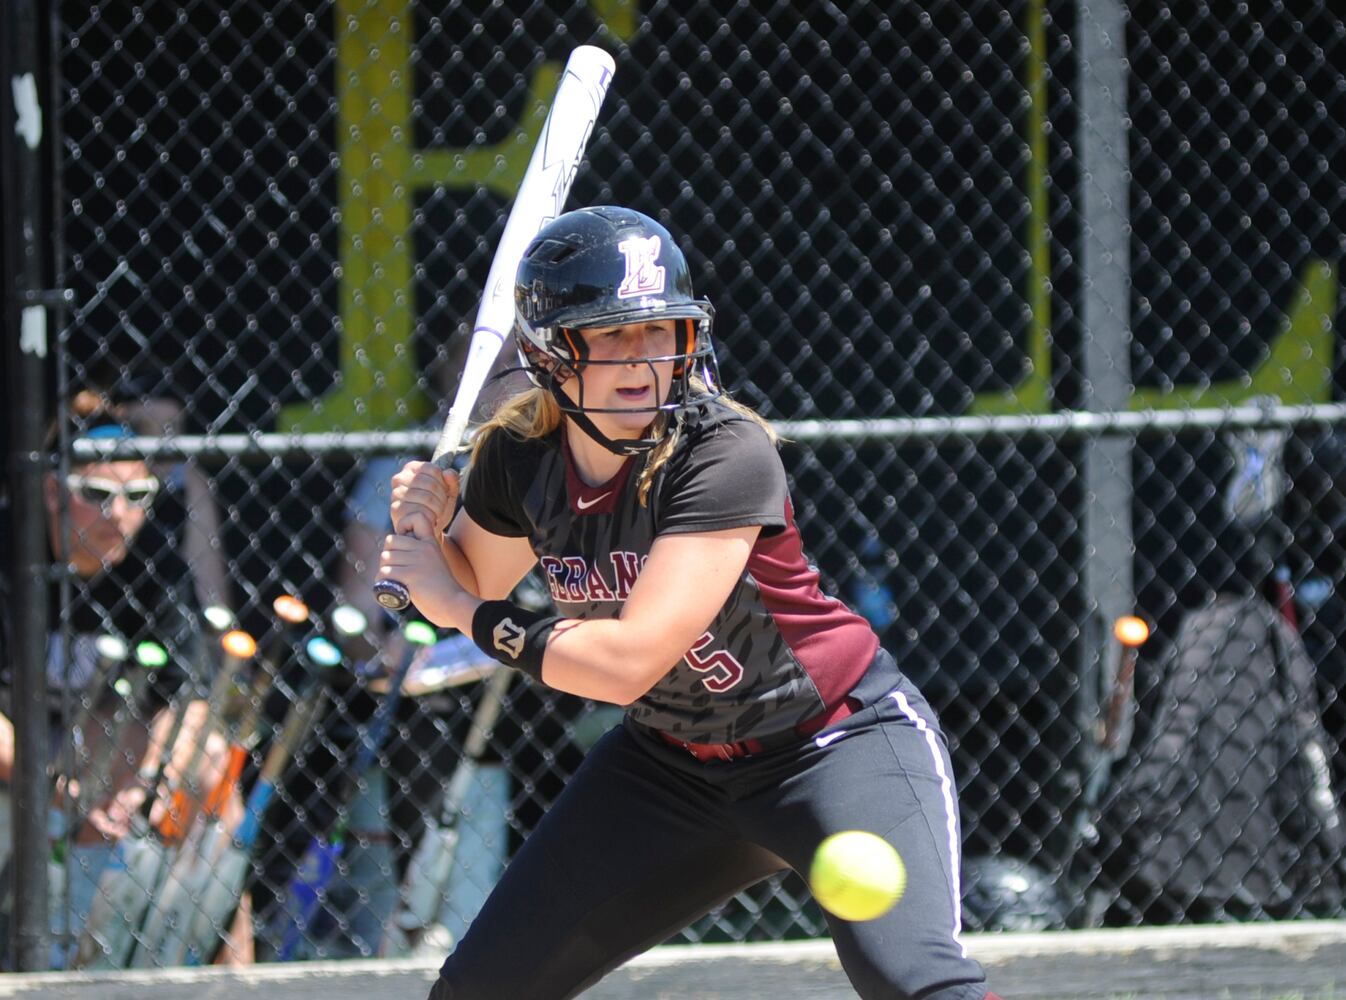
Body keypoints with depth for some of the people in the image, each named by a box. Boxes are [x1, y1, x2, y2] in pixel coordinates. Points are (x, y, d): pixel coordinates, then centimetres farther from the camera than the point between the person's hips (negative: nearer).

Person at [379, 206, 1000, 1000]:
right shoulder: (520, 457, -9)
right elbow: (471, 587, 11)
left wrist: (467, 613, -21)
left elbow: (626, 662, -32)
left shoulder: (727, 455, -28)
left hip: (836, 743, -6)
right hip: (673, 760, 6)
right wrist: (426, 532, -11)